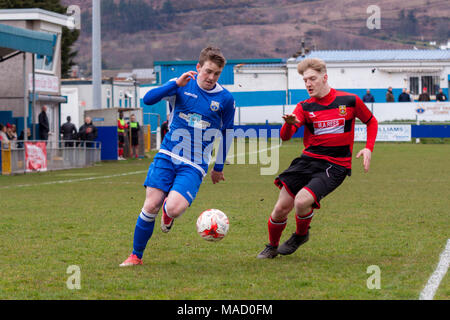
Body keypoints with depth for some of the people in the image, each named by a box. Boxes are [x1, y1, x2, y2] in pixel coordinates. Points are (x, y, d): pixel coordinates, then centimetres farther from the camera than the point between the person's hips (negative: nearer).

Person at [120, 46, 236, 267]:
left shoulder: (225, 99, 1)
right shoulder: (182, 86, 1)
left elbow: (227, 133, 14)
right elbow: (148, 99, -11)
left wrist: (219, 167, 20)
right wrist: (176, 84, -22)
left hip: (194, 165, -1)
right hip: (167, 156, 1)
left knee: (174, 208, -23)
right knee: (151, 205, -9)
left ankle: (168, 212, 17)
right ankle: (136, 256, 10)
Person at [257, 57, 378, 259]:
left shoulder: (350, 101, -1)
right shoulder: (305, 107, 3)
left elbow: (371, 122, 16)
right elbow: (285, 136, -11)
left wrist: (368, 148, 1)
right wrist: (290, 124, -34)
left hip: (335, 165, -3)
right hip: (307, 159, 3)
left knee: (302, 201, -24)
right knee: (281, 208, -4)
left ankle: (301, 235, 8)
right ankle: (272, 247, 24)